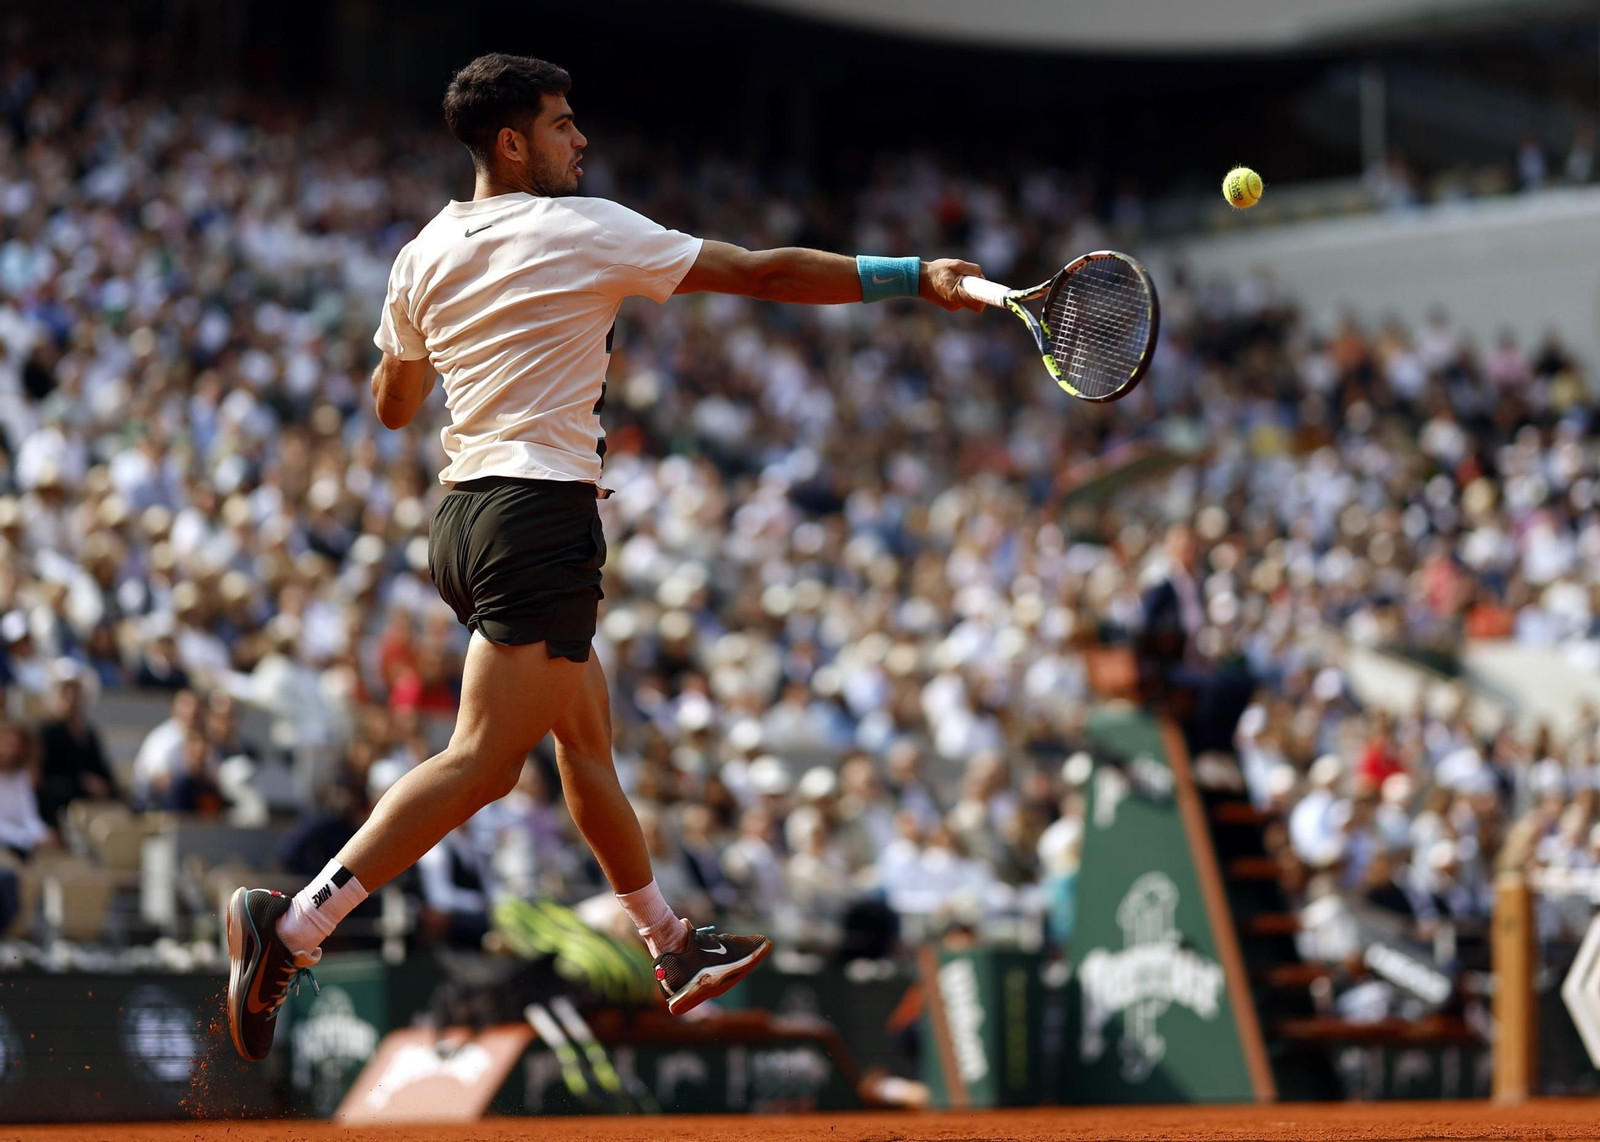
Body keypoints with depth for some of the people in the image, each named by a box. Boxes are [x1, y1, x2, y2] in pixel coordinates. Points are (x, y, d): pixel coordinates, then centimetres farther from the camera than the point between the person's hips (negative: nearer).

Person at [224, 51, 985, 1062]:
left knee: (588, 737, 17)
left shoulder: (426, 254, 11)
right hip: (541, 514, -9)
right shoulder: (586, 232, -7)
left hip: (464, 509, 9)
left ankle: (673, 948, 27)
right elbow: (762, 273, -6)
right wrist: (915, 277, -3)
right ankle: (295, 927, -22)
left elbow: (394, 403, 22)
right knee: (482, 762, -13)